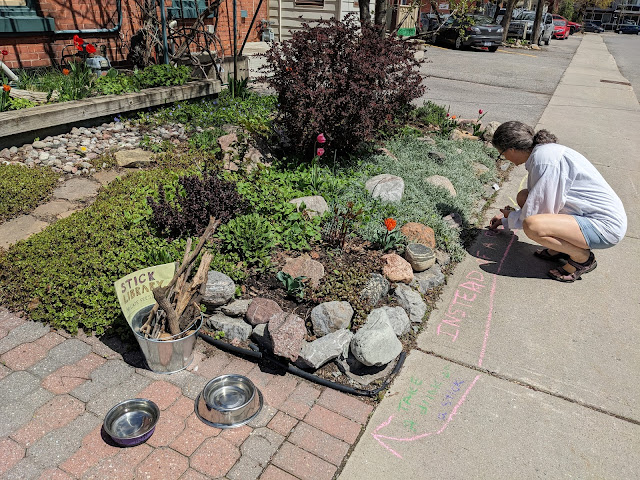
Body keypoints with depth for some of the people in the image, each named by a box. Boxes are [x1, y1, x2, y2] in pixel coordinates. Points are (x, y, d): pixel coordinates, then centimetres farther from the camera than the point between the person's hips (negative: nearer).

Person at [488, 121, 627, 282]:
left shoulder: (543, 159, -22)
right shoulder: (542, 151, 8)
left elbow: (537, 213, -19)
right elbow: (537, 203, 22)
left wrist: (511, 216, 2)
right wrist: (505, 220, 29)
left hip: (606, 226, -10)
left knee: (531, 225, -31)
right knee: (523, 197, 6)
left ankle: (583, 257, -4)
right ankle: (562, 247, 11)